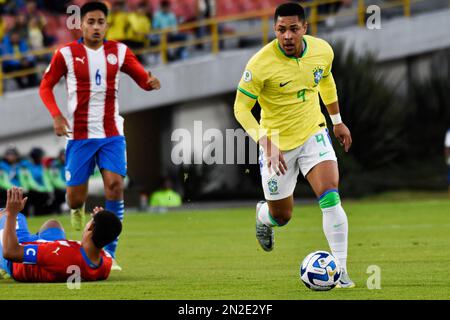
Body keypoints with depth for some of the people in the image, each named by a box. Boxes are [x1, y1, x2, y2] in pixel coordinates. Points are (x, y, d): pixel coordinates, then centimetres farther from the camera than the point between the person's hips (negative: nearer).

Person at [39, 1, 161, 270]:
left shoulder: (119, 52, 3)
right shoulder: (66, 54, -3)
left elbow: (143, 78, 6)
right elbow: (46, 87, 4)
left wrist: (151, 83, -18)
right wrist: (56, 116, -11)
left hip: (111, 133, 1)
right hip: (79, 134, -1)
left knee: (115, 185, -17)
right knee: (75, 194, -1)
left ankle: (109, 253, -10)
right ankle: (77, 211, 41)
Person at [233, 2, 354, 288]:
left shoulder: (323, 50, -8)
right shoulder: (261, 63, -23)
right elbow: (241, 107, -16)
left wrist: (338, 121, 21)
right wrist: (265, 143, -28)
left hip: (313, 135, 2)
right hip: (277, 143, -2)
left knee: (330, 197, -20)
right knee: (282, 216, 10)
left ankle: (340, 270, -15)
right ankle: (263, 216, 49)